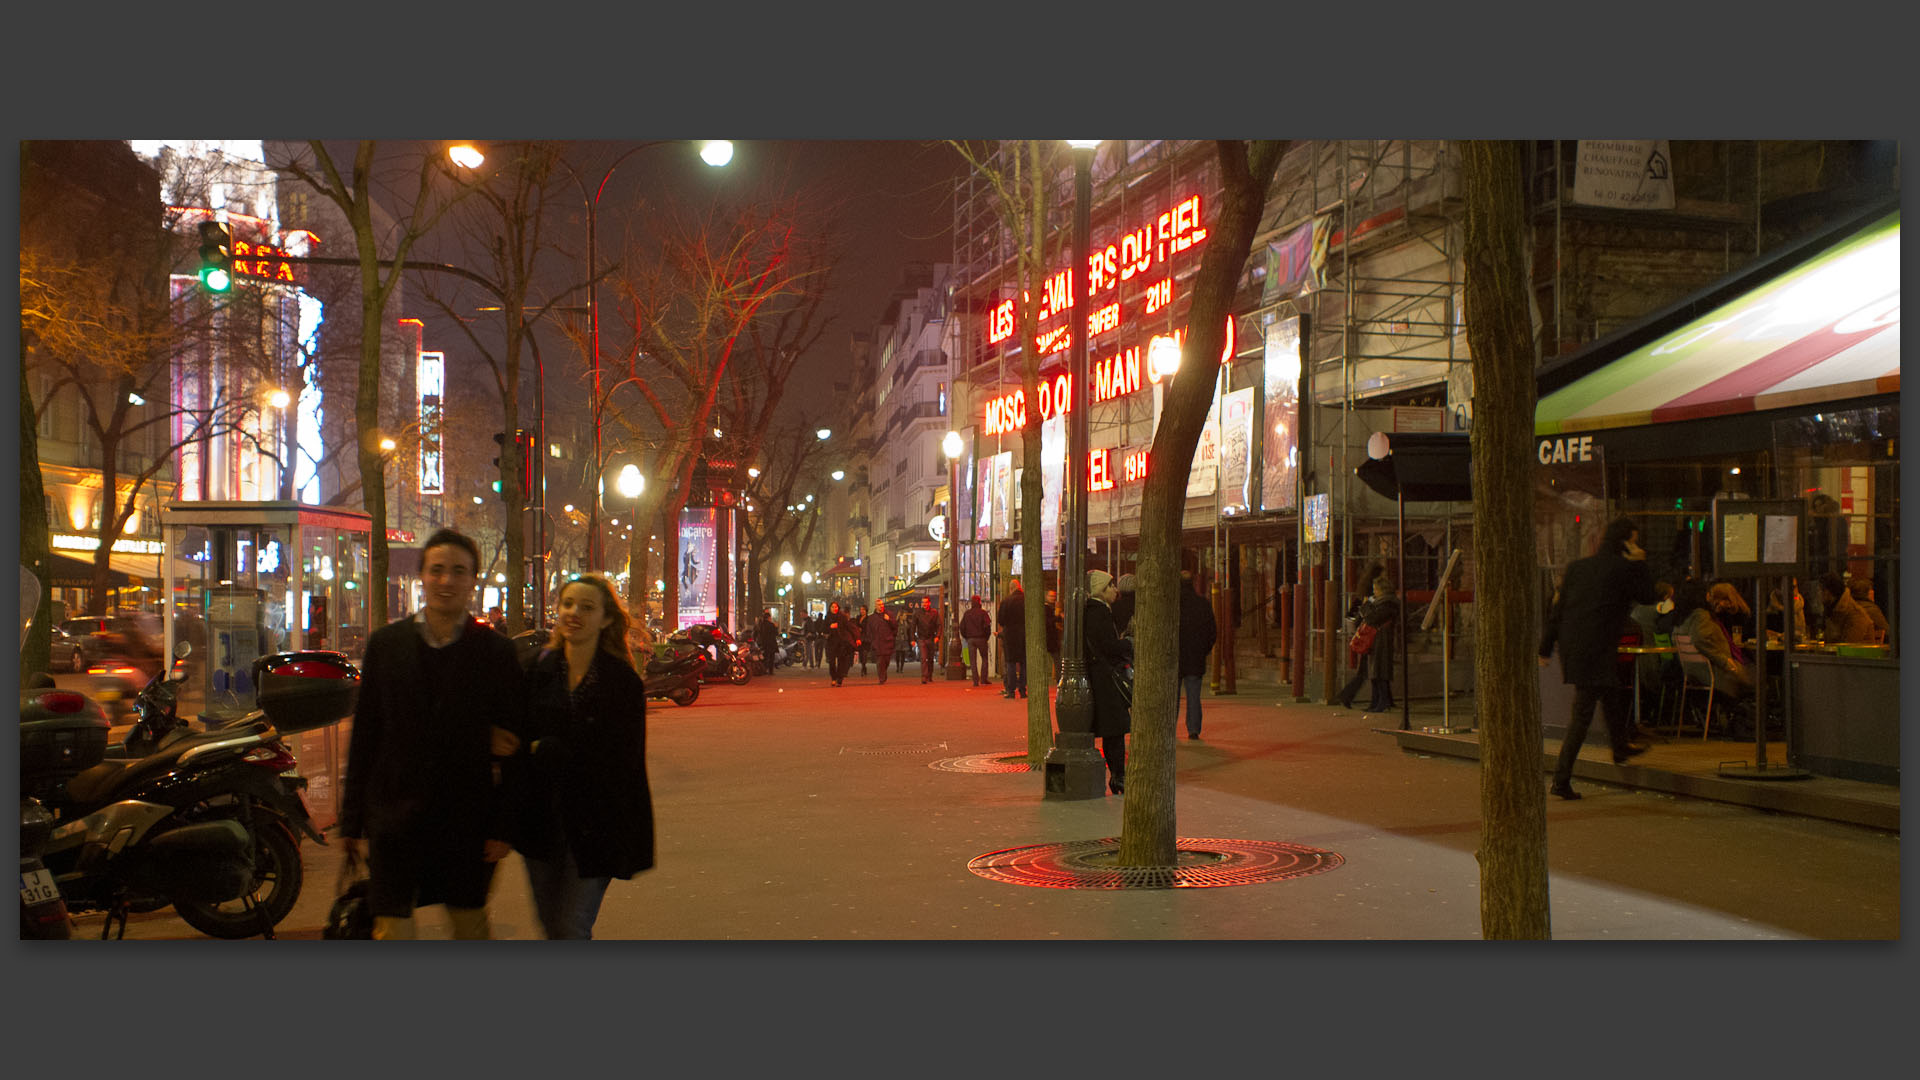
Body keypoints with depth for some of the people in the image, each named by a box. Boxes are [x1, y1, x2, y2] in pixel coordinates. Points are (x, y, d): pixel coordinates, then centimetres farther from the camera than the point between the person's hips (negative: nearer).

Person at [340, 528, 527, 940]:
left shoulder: (497, 651, -1)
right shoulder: (386, 643, 4)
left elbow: (514, 739, -1)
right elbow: (364, 734, 6)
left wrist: (503, 828, -5)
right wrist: (352, 819, 5)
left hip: (468, 822, 0)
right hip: (396, 817, 1)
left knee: (472, 928, 12)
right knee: (391, 930, -3)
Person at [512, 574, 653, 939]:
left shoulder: (624, 682, -8)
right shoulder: (536, 669, 2)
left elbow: (621, 760, -11)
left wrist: (549, 753, -11)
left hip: (593, 826, -4)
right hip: (541, 819, 4)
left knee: (571, 929, -6)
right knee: (550, 924, 15)